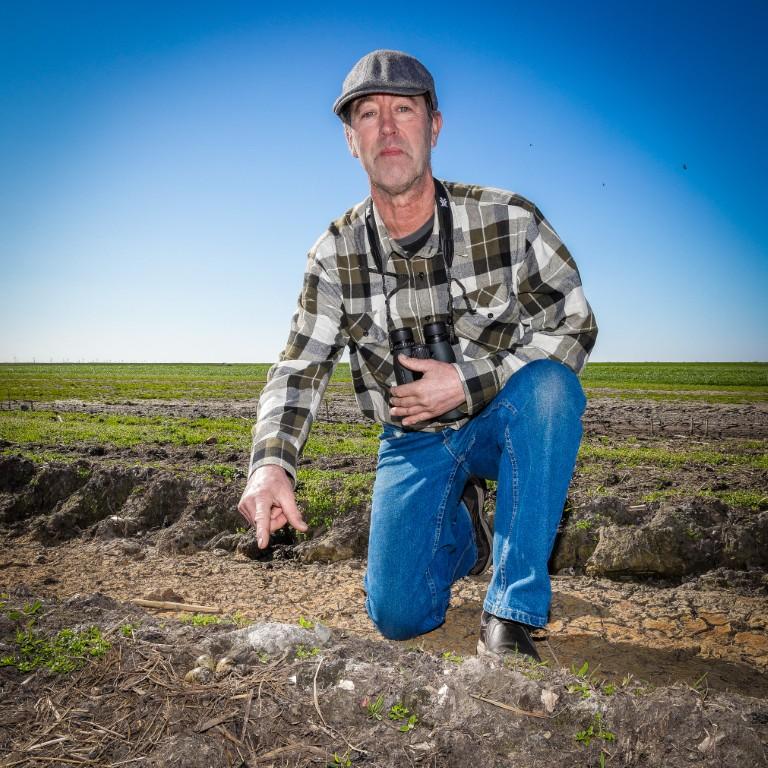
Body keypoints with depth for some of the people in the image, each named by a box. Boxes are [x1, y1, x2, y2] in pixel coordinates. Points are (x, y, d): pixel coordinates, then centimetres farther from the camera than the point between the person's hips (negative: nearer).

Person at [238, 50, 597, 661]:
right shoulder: (336, 254, -9)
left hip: (505, 422, -1)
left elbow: (574, 325, -12)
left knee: (549, 383, -36)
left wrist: (467, 382, -24)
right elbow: (299, 370, -8)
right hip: (415, 439, 1)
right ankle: (461, 527, 26)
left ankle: (511, 613, -22)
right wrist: (271, 463, -27)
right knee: (397, 614, -10)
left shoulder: (508, 220, -15)